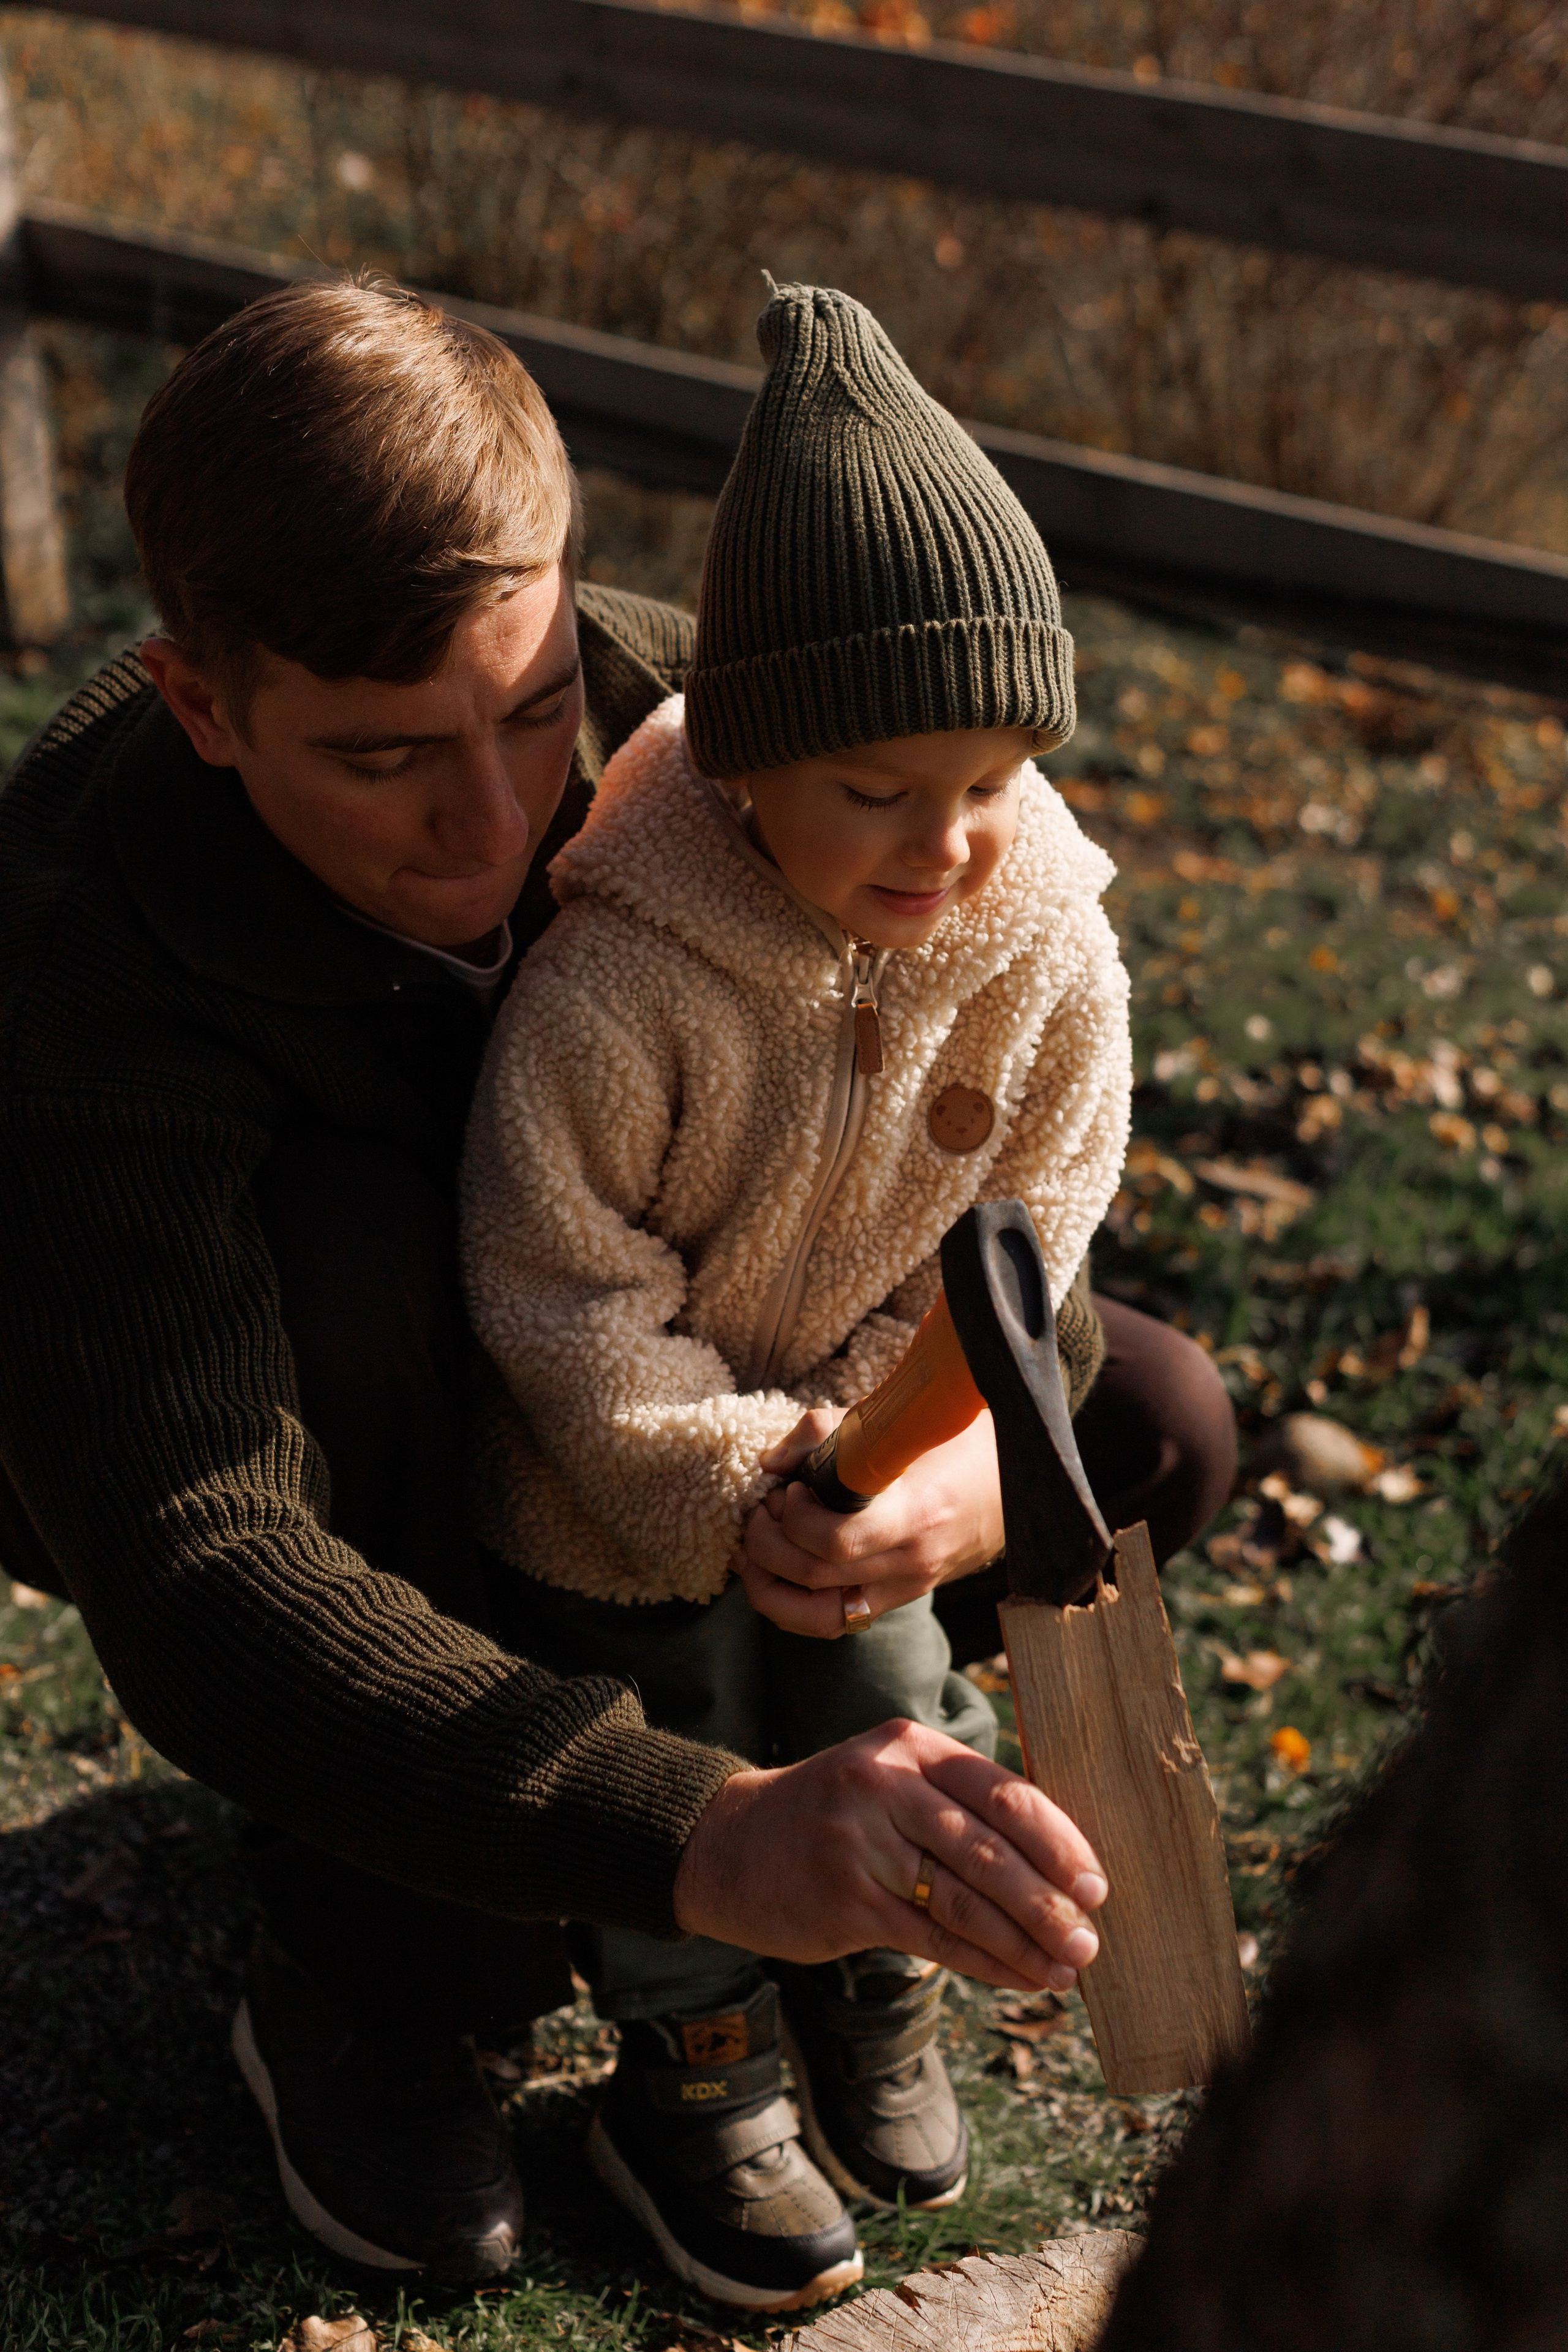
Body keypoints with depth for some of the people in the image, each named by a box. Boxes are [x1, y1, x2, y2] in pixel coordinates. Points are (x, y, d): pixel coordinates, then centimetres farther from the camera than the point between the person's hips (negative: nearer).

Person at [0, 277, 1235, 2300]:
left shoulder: (666, 713, -26)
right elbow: (192, 1582, -48)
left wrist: (979, 1430, -34)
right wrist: (699, 1839, -61)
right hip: (180, 1414, -3)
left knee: (1149, 1434, -9)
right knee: (357, 1227, -39)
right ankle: (369, 1994, -18)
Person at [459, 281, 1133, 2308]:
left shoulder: (1047, 948, -19)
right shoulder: (618, 980, -34)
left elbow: (1020, 1226, -9)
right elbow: (560, 1283, -23)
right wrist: (731, 1481, -25)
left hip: (860, 1471, 4)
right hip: (628, 1493, -4)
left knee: (891, 1729, 21)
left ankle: (877, 2005, 50)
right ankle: (695, 2086, 39)